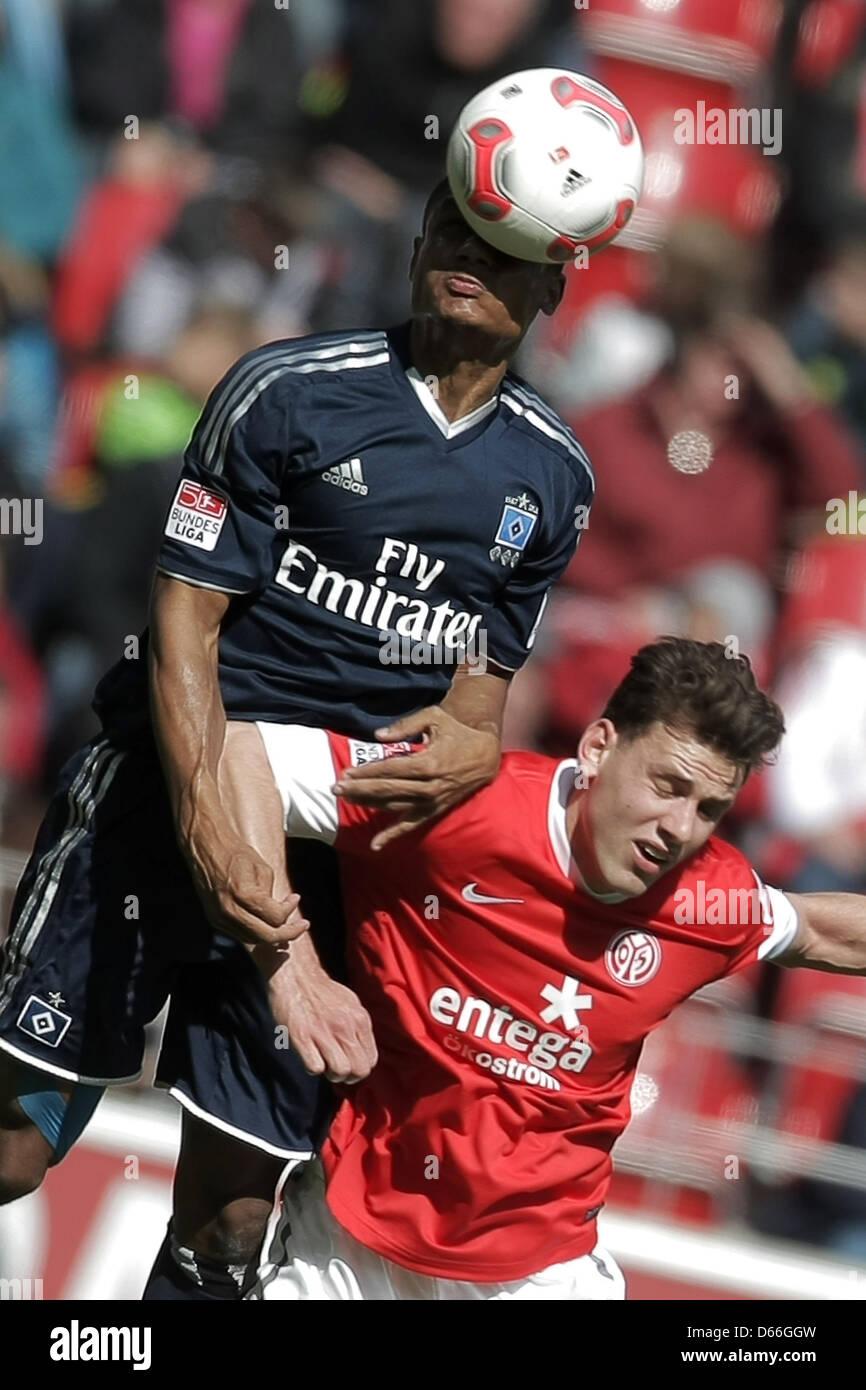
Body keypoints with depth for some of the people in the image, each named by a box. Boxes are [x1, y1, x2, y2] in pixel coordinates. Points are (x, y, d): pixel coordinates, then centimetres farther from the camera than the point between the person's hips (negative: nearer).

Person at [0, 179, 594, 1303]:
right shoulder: (290, 391, -4)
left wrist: (476, 746, -8)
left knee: (232, 1213, 1)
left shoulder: (555, 478, 9)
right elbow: (185, 614, -7)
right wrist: (207, 819, -22)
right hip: (174, 795, -3)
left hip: (354, 834, 3)